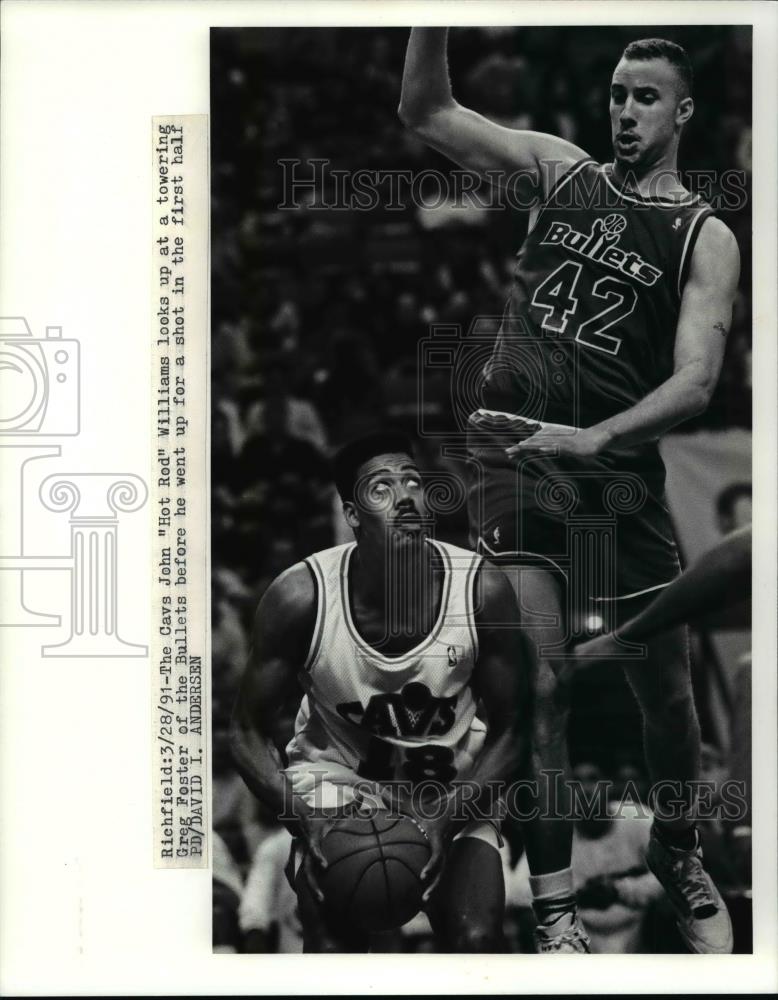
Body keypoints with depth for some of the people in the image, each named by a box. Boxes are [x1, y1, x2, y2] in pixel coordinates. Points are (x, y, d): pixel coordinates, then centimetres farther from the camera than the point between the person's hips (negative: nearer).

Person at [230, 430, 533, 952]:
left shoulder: (483, 589, -21)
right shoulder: (301, 595, -23)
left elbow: (509, 729, -8)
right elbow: (251, 734, -11)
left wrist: (445, 819, -21)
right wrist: (308, 817, -27)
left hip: (455, 785, 1)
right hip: (337, 777, -1)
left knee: (477, 942, -17)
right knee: (333, 947, -18)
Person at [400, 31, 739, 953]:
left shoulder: (705, 239, 1)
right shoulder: (557, 170, 8)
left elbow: (695, 381, -12)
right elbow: (425, 111, 5)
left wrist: (598, 436, -29)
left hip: (619, 466, 0)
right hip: (512, 449, 0)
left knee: (664, 688, 8)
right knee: (538, 684, -9)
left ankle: (678, 852, 36)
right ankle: (554, 905, 2)